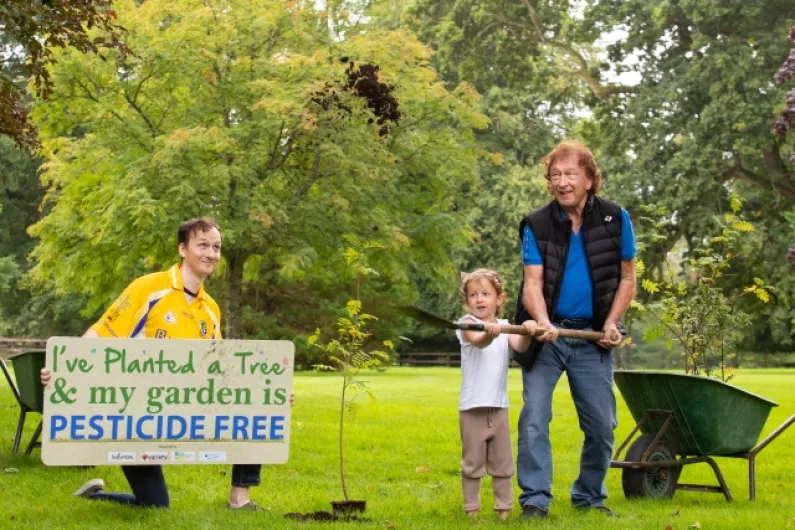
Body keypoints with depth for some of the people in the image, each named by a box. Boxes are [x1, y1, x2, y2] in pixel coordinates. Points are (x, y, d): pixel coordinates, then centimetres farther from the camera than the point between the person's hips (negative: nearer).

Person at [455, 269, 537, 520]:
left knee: (502, 462, 9)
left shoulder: (505, 326, 6)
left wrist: (527, 332, -35)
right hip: (472, 407, -4)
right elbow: (478, 341, -29)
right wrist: (489, 334, -53)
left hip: (499, 406, 4)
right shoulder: (468, 324, -7)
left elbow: (520, 346, -12)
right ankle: (471, 509, 9)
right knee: (472, 462, 2)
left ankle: (504, 507, 16)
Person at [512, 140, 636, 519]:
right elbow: (533, 282, -12)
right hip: (546, 336, -1)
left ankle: (589, 496, 21)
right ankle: (535, 499, -5)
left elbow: (626, 278, 6)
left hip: (592, 338, 1)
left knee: (602, 424, 4)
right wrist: (543, 321, -31)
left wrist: (612, 322, -7)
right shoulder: (537, 225, -5)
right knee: (534, 418, -9)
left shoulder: (615, 219, -2)